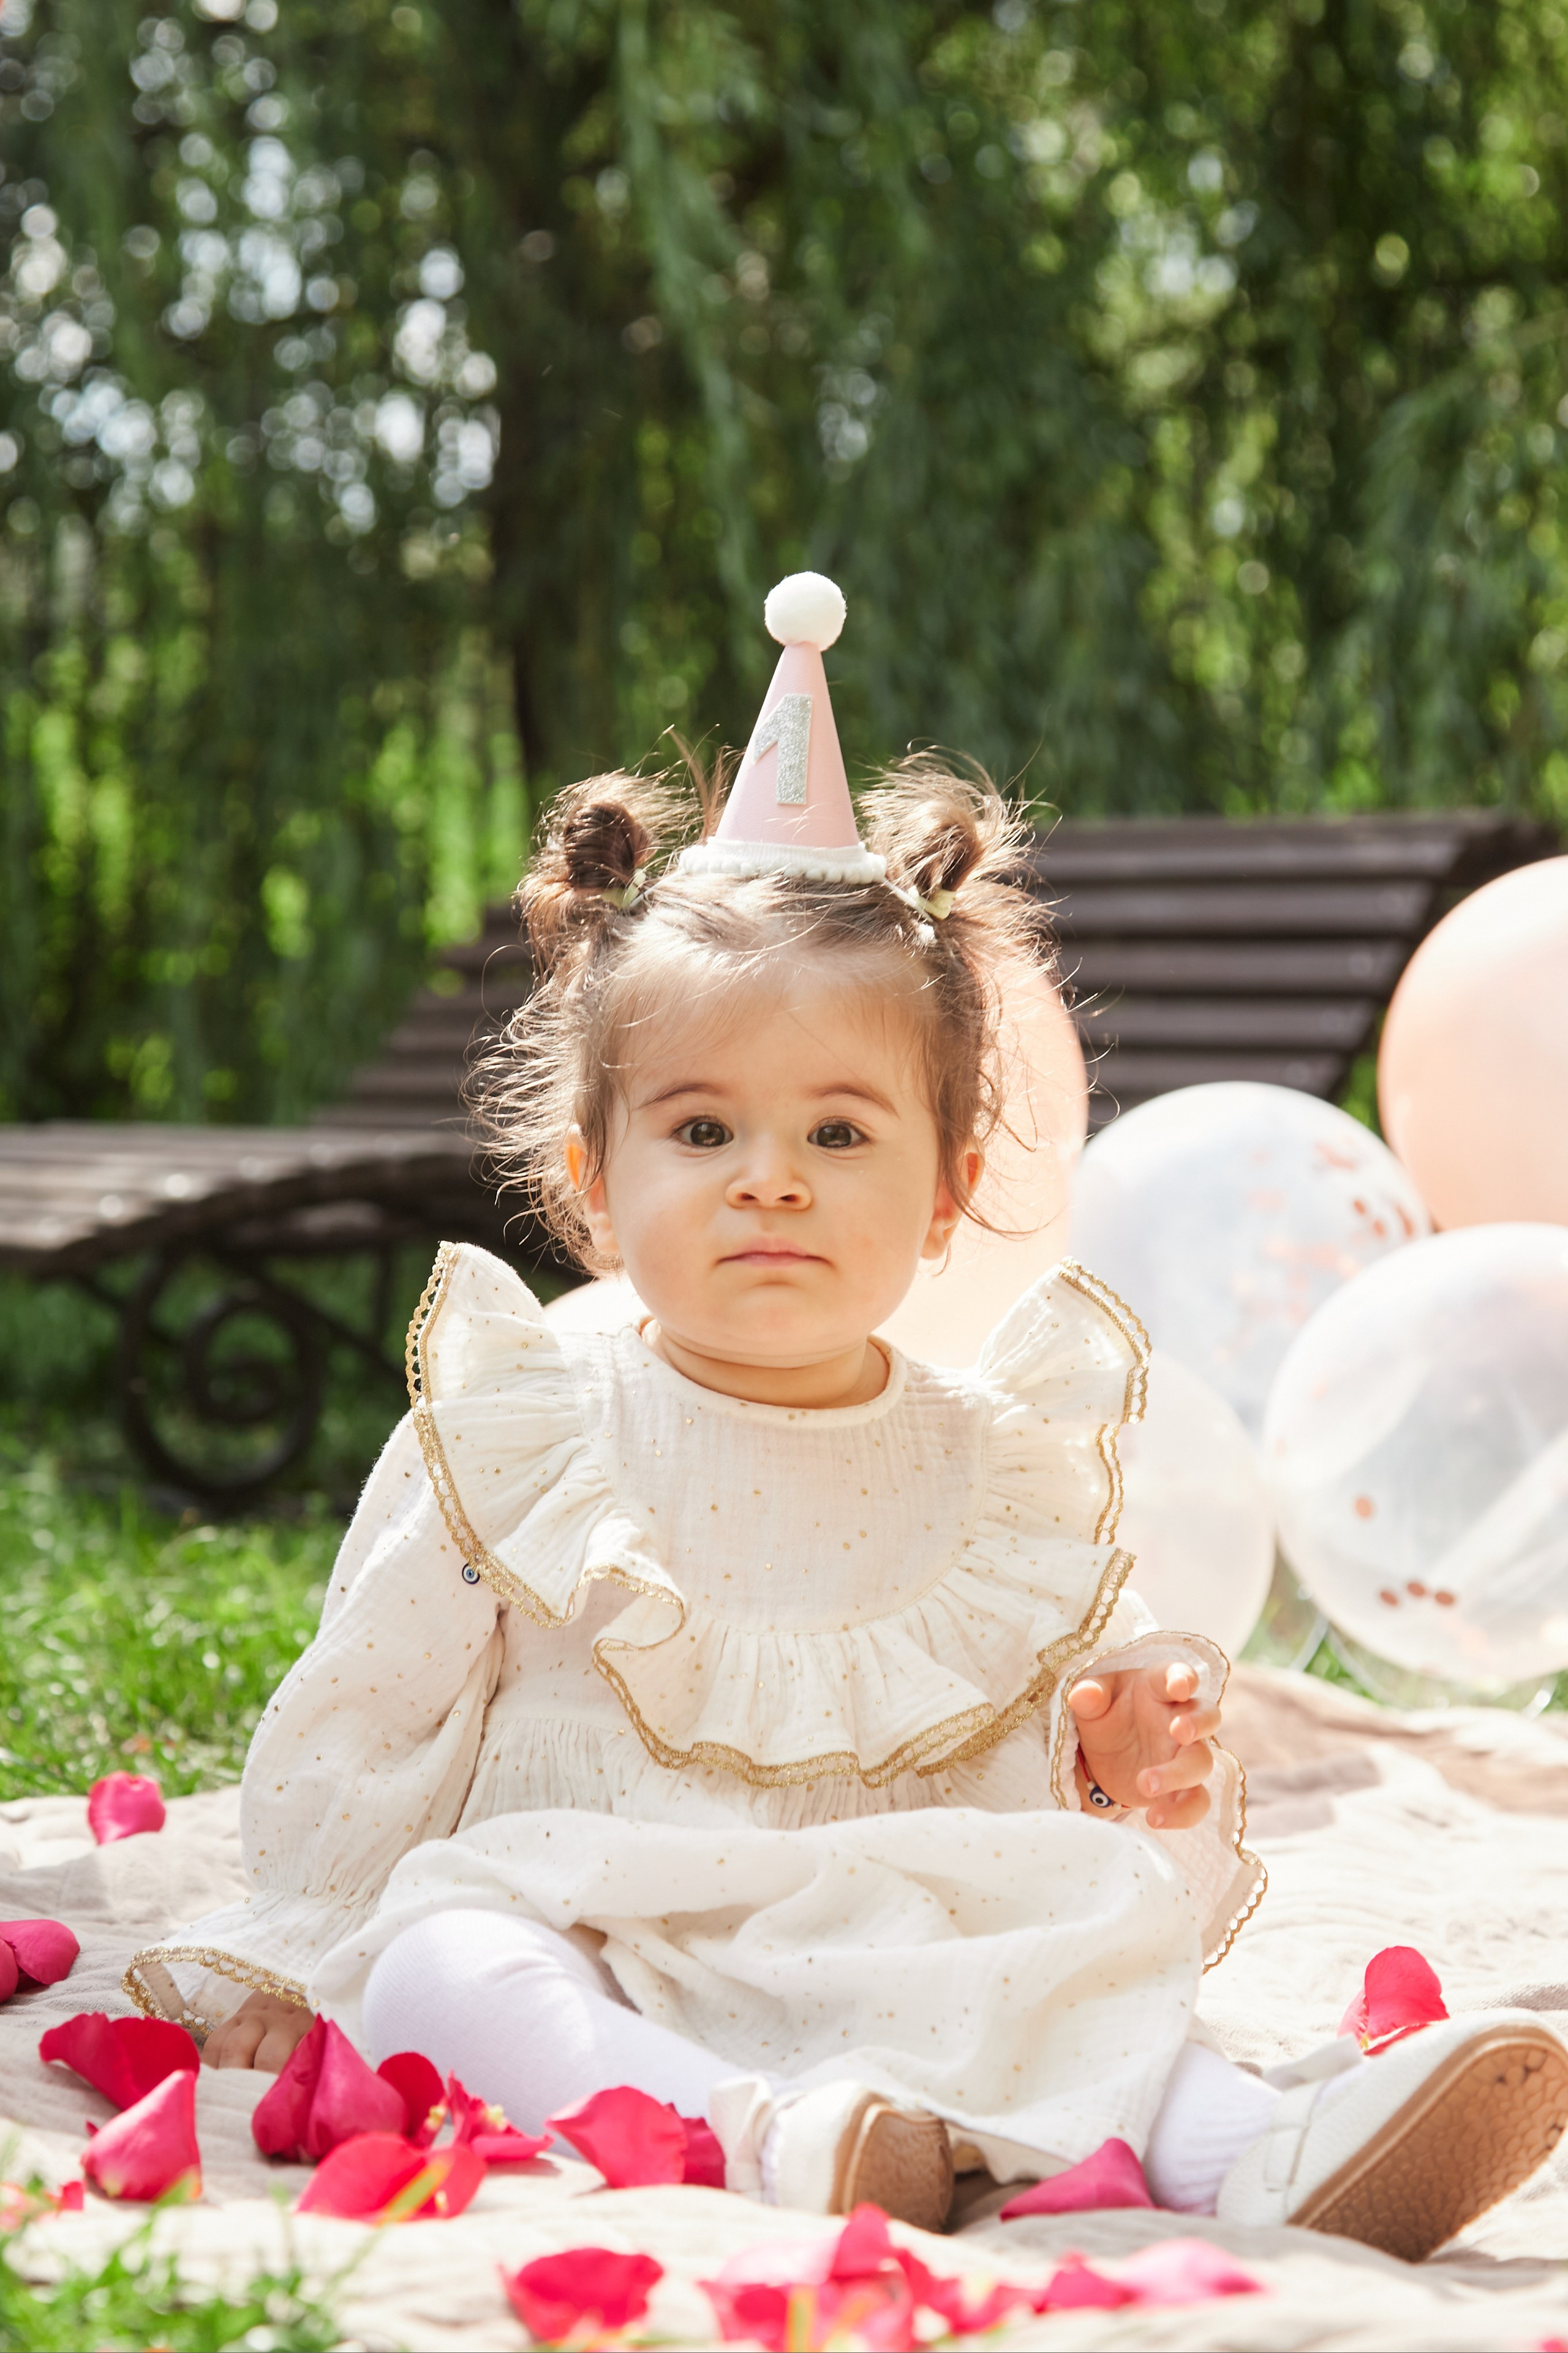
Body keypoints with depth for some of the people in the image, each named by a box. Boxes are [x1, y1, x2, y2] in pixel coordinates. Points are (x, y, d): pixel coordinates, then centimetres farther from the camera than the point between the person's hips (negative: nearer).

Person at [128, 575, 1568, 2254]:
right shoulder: (517, 1435, 5)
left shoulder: (1003, 1472, 10)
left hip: (906, 1974, 2)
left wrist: (1142, 1782, -4)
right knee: (435, 1956, -33)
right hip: (577, 1948, -2)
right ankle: (752, 2138, -54)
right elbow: (360, 1743, 12)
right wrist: (284, 1958, 8)